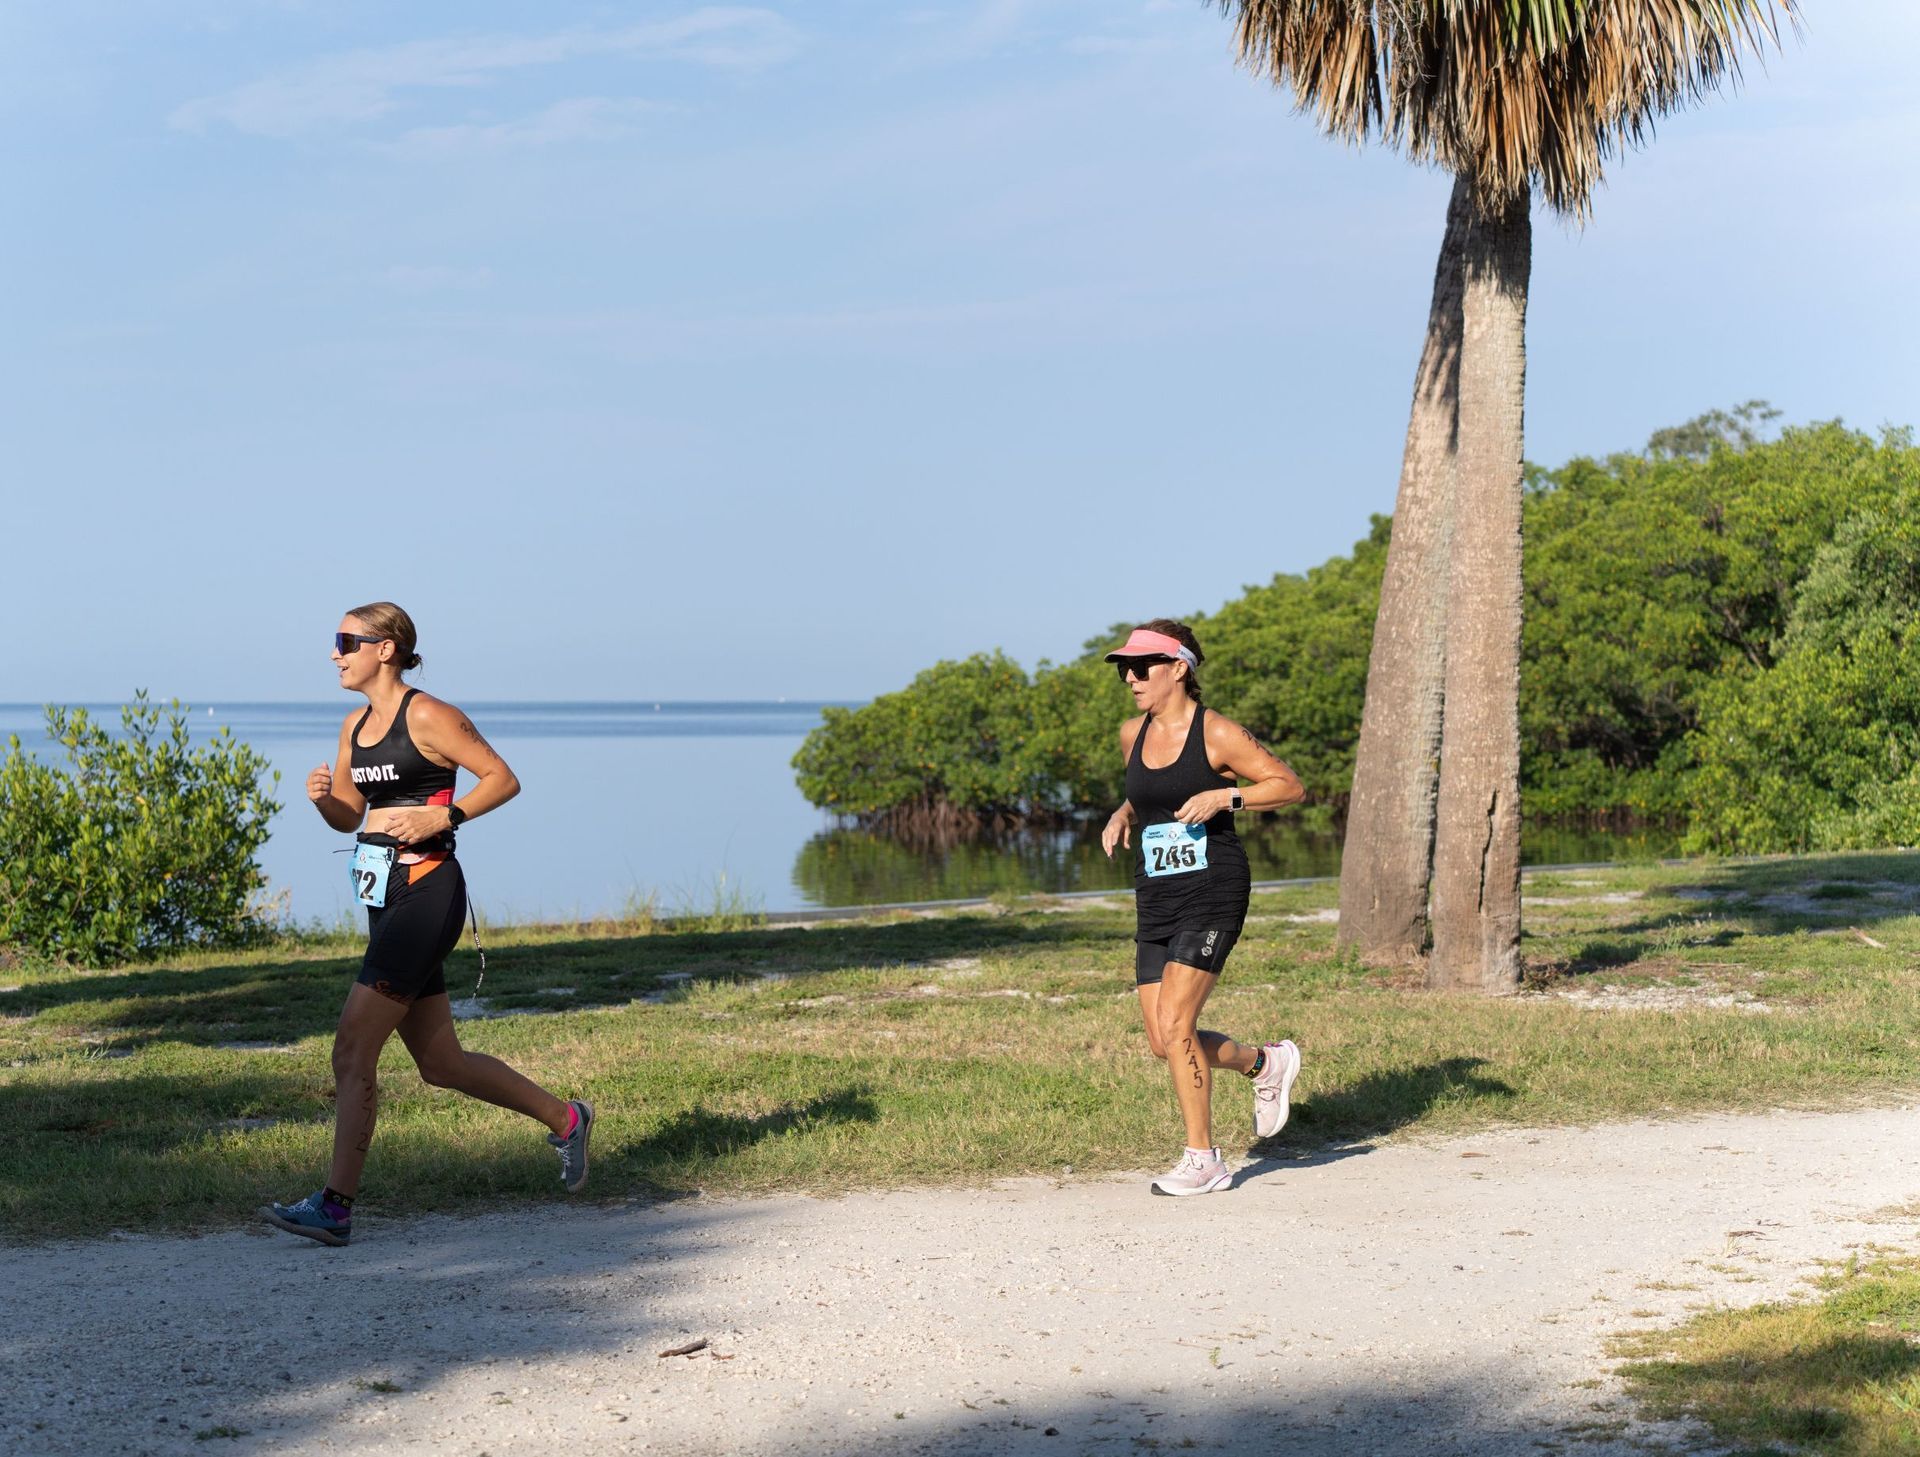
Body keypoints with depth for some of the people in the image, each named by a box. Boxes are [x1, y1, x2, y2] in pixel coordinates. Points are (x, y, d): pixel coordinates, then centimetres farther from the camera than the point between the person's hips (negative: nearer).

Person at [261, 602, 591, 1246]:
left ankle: (334, 1208, -6)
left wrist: (441, 816, -18)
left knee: (351, 1052, -10)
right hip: (385, 900, 9)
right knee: (441, 1062, 13)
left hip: (425, 894, -9)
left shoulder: (427, 716, -10)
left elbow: (503, 779, -7)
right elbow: (348, 817, 21)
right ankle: (565, 1119, 28)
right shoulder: (355, 725, 14)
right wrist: (323, 796, 0)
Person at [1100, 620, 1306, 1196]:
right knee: (1163, 1042, 3)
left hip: (1212, 893, -7)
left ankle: (1202, 1160, -1)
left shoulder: (1216, 733, -8)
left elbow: (1291, 786, -5)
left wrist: (1224, 797, -18)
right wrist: (1122, 817, 8)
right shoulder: (1132, 735, 10)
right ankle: (1265, 1063, 30)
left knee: (1174, 1024, -15)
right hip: (1156, 899, 7)